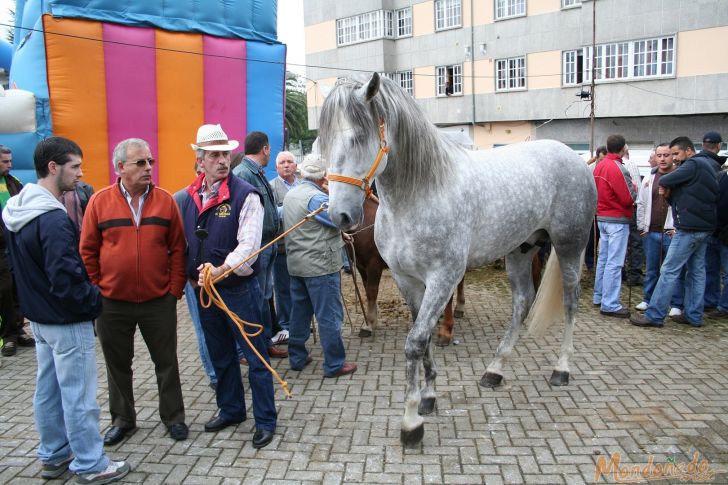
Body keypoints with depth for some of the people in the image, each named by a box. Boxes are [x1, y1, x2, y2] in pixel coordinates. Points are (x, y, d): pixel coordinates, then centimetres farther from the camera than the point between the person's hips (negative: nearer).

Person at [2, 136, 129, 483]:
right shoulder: (53, 219, -25)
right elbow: (65, 280, -26)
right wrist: (95, 300, -11)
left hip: (39, 316, 10)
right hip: (67, 321, -9)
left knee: (48, 390, 19)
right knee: (78, 395, 2)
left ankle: (54, 456, 33)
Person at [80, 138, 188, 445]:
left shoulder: (165, 200, -2)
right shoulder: (100, 201, -4)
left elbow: (177, 248, 1)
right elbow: (87, 252, 1)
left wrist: (175, 289, -3)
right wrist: (93, 293, -2)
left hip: (159, 301, 0)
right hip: (112, 302, 0)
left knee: (166, 362, 11)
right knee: (118, 364, 15)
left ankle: (173, 416, 27)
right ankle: (122, 419, 33)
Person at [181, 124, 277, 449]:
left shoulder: (245, 194, -13)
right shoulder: (189, 196, 6)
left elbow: (249, 244, -21)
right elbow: (186, 241, 15)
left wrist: (222, 270, -34)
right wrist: (192, 274, 5)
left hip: (239, 288, -6)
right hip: (204, 288, 6)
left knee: (255, 357, 3)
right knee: (220, 354, 20)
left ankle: (266, 421, 16)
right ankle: (230, 409, 38)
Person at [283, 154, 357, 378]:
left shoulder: (290, 194, 10)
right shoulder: (317, 198, -19)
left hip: (296, 264, 9)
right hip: (320, 266, -9)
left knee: (299, 312, 16)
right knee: (329, 316, -1)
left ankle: (297, 357, 25)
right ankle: (334, 364, 6)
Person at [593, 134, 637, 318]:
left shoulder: (599, 166, 7)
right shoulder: (618, 168, -17)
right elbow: (629, 198, -16)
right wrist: (633, 186, 2)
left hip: (601, 218, 9)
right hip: (617, 220, -9)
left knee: (603, 259, 16)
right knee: (614, 263, -7)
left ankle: (599, 296, 25)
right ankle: (610, 305, -6)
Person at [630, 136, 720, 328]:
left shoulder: (693, 165, -11)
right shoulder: (708, 166, 19)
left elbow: (665, 181, -16)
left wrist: (665, 183, 6)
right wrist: (670, 193, 0)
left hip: (689, 228, -10)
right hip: (704, 227, 10)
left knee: (669, 271, -8)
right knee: (697, 271, 12)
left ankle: (654, 315, -7)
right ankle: (694, 316, 17)